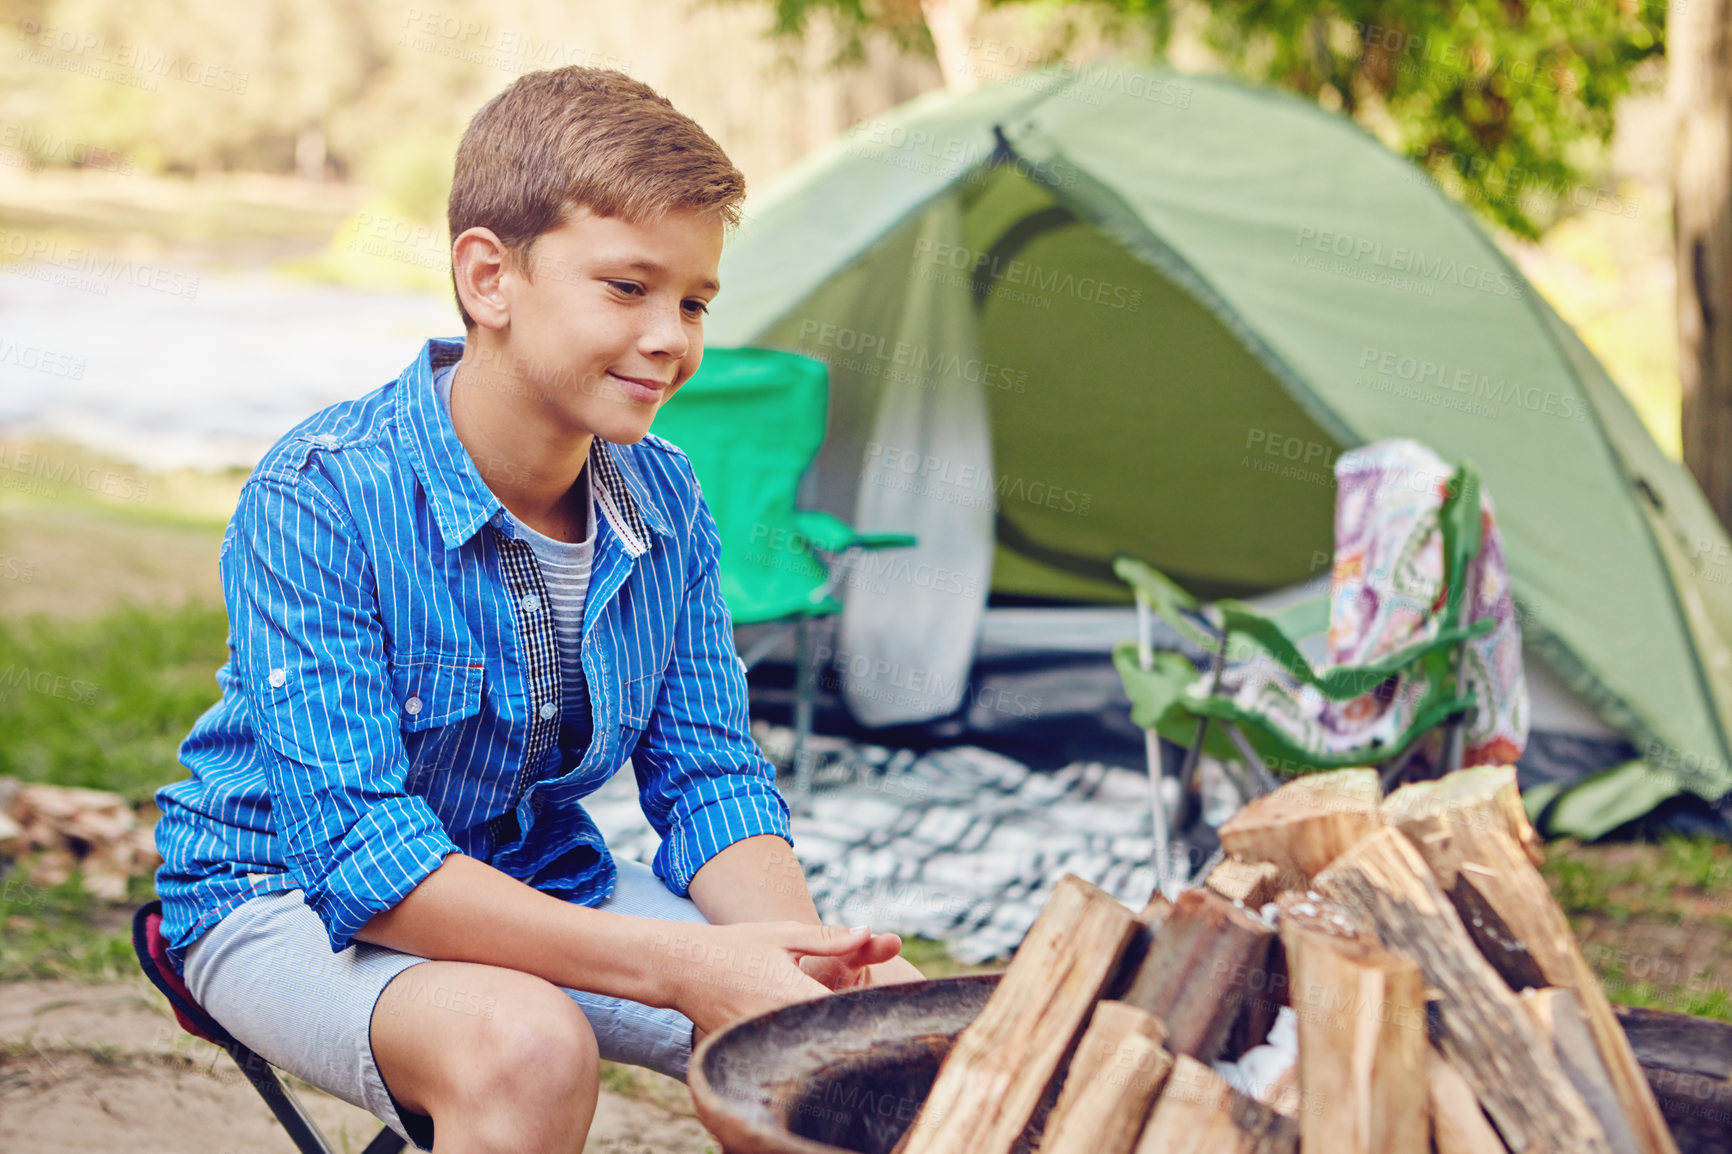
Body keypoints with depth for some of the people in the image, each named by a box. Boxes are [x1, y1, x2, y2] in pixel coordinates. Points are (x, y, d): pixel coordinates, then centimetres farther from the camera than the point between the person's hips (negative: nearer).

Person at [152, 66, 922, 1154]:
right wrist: (680, 968, -36)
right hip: (287, 892, -5)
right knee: (525, 1044, -36)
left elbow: (710, 775, -3)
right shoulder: (319, 498, -25)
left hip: (543, 883, 5)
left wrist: (801, 951, -26)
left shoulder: (665, 503, -6)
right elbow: (357, 845, -30)